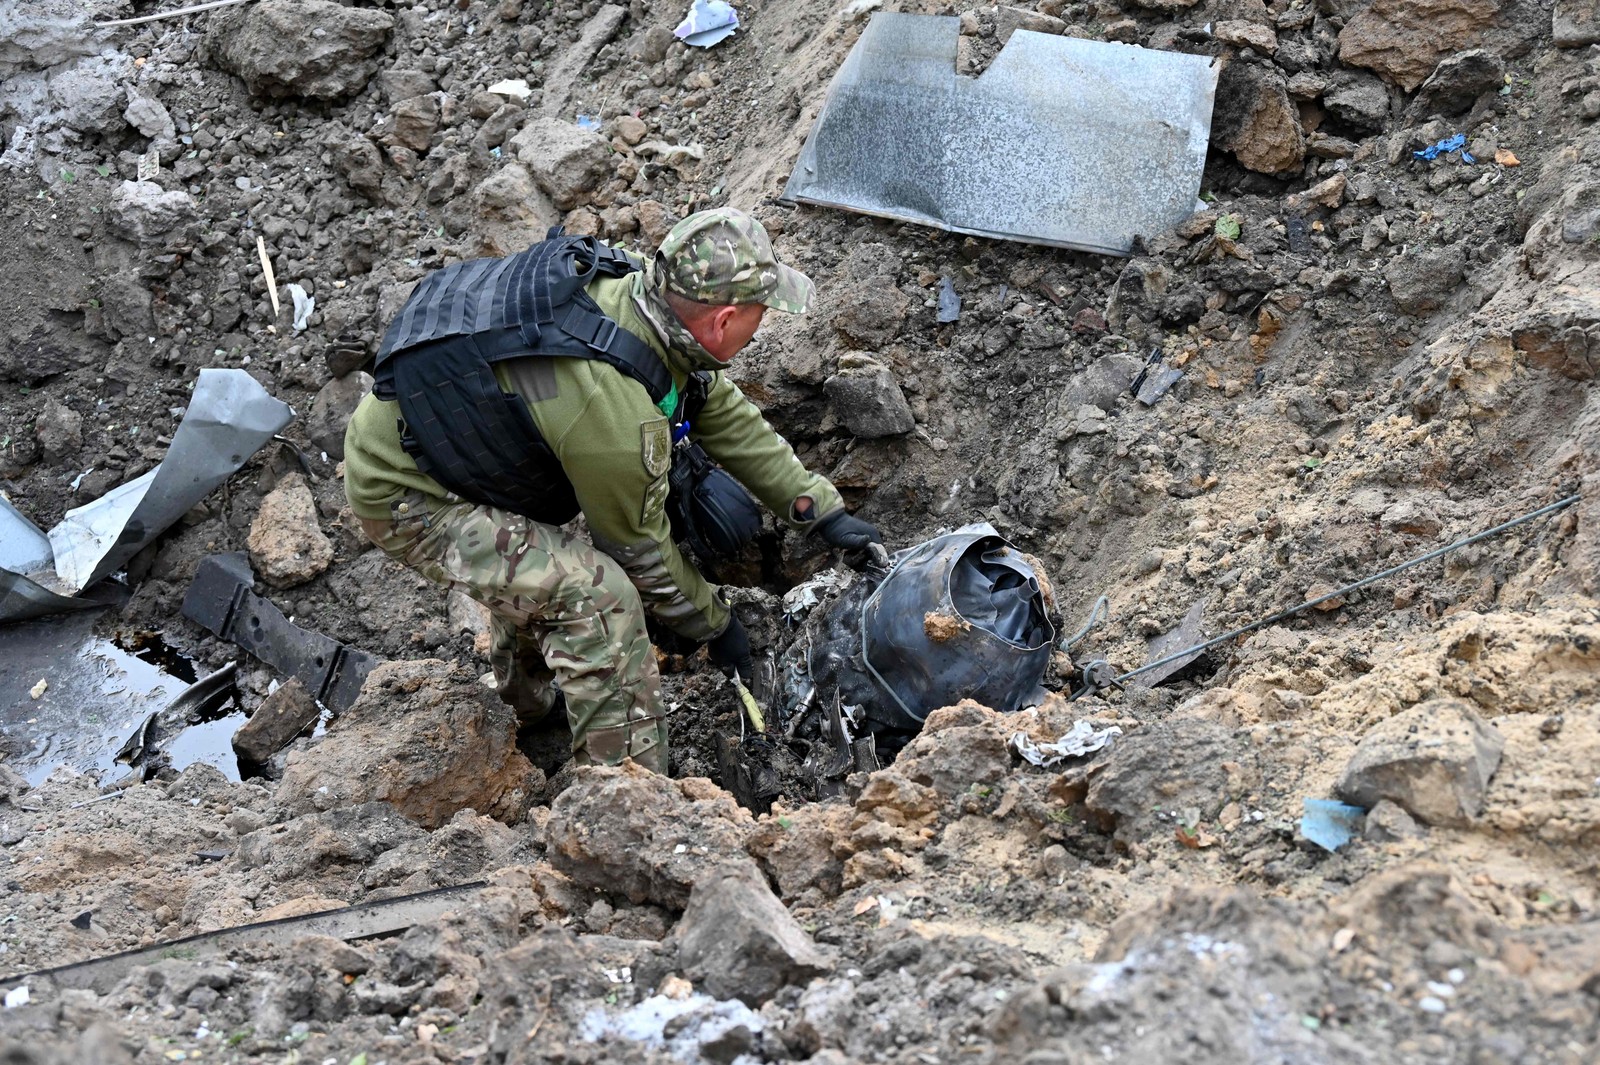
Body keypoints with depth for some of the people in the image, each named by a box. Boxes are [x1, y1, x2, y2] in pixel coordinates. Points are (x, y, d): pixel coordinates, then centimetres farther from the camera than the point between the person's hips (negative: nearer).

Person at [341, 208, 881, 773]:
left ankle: (529, 697, 52)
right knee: (599, 597, -21)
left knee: (543, 558, 31)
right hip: (406, 497, -9)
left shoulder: (636, 285, -10)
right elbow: (641, 548, -15)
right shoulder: (617, 413, -34)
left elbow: (727, 417, 5)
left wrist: (824, 510, 9)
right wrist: (716, 626, 2)